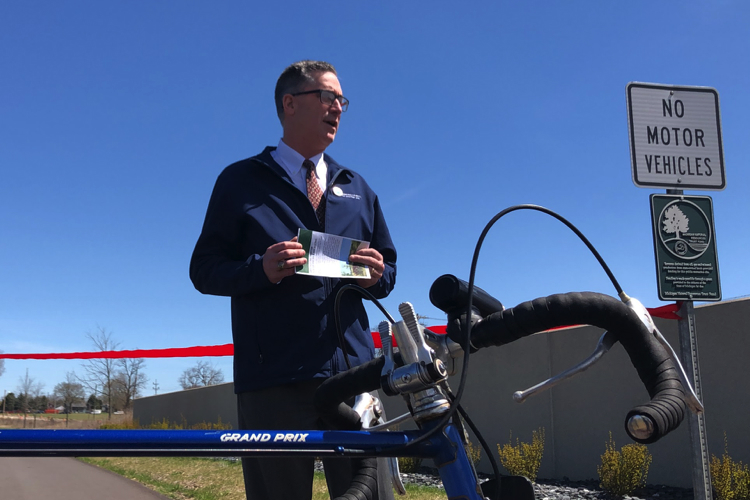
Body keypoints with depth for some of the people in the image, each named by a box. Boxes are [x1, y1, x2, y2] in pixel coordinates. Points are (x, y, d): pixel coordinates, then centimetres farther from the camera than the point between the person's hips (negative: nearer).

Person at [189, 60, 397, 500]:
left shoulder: (357, 188, 24)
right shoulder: (241, 182, 11)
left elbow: (389, 270, 24)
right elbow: (204, 269, 5)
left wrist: (377, 275, -1)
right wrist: (261, 269, -15)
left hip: (353, 371, 3)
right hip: (274, 380, -3)